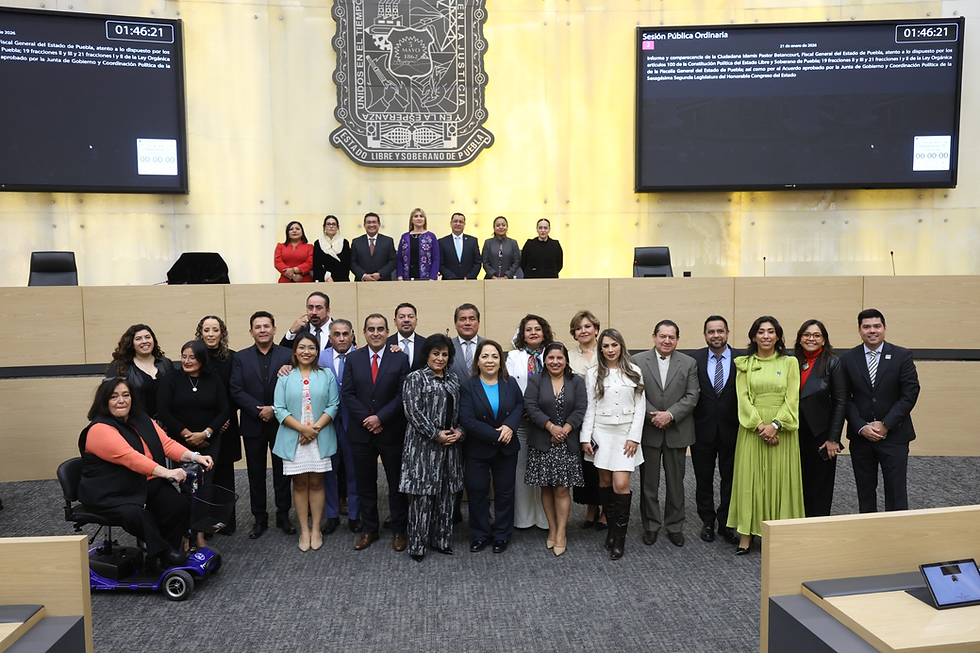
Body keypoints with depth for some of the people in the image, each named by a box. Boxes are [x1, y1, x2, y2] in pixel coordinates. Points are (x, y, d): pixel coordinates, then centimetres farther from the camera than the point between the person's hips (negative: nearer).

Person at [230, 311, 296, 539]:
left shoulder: (288, 355, -1)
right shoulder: (241, 358, 3)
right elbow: (236, 391, -5)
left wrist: (274, 409, -16)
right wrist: (259, 411, -15)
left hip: (281, 423, -1)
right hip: (253, 425, 1)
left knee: (282, 473, 8)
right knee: (256, 474, 10)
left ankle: (283, 516, 22)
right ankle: (260, 518, 22)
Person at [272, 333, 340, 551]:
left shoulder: (326, 376, 5)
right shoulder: (285, 378, 3)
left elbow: (333, 405, -1)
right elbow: (280, 409, -3)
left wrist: (316, 428, -14)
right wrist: (302, 428, -14)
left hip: (320, 438, 0)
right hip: (294, 439, 0)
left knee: (316, 483, 6)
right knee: (300, 484, 6)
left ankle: (315, 530, 15)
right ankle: (304, 531, 15)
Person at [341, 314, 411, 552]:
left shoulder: (400, 359, -2)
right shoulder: (353, 358, 4)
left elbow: (402, 395, -8)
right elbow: (347, 393, -2)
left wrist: (380, 418, -16)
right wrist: (366, 419, -12)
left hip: (392, 432, -2)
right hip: (361, 432, 2)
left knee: (397, 483, 8)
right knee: (365, 484, 12)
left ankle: (399, 531, 21)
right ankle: (369, 530, 25)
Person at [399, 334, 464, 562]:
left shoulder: (453, 380, 13)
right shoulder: (415, 378, -4)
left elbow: (460, 411, 14)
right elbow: (413, 411, -13)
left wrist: (459, 431, -4)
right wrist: (436, 434, -15)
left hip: (449, 445, 6)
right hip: (423, 444, -5)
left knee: (446, 493, 10)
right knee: (422, 494, -2)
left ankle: (441, 540, 22)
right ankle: (417, 544, 10)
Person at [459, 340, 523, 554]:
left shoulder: (511, 384, 1)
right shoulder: (467, 386, -10)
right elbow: (467, 420, -17)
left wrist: (510, 425, -16)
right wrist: (496, 435, -20)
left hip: (507, 449, 2)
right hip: (477, 450, -2)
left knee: (504, 492, 11)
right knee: (477, 492, 7)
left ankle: (502, 535, 27)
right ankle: (480, 535, 24)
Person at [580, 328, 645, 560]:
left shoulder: (634, 372, 3)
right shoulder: (593, 374, 4)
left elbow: (640, 406, 2)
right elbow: (589, 408, 3)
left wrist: (634, 436, -5)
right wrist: (586, 438, -2)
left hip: (625, 435, -1)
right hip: (601, 433, 1)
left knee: (621, 485, -8)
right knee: (605, 482, 6)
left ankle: (619, 537, 4)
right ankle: (611, 528, 22)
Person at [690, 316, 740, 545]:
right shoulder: (695, 359, -2)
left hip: (731, 430, 0)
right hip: (703, 430, 0)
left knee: (730, 479, 10)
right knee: (703, 479, 12)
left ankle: (726, 524, 25)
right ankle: (707, 522, 28)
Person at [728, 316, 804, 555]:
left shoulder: (789, 363, 4)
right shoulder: (744, 364, 5)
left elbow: (792, 399, -3)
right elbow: (743, 398, -2)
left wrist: (775, 425, -15)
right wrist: (760, 426, -13)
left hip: (781, 429, 0)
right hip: (752, 428, 0)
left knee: (780, 479, 4)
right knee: (749, 478, 1)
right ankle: (746, 535, 6)